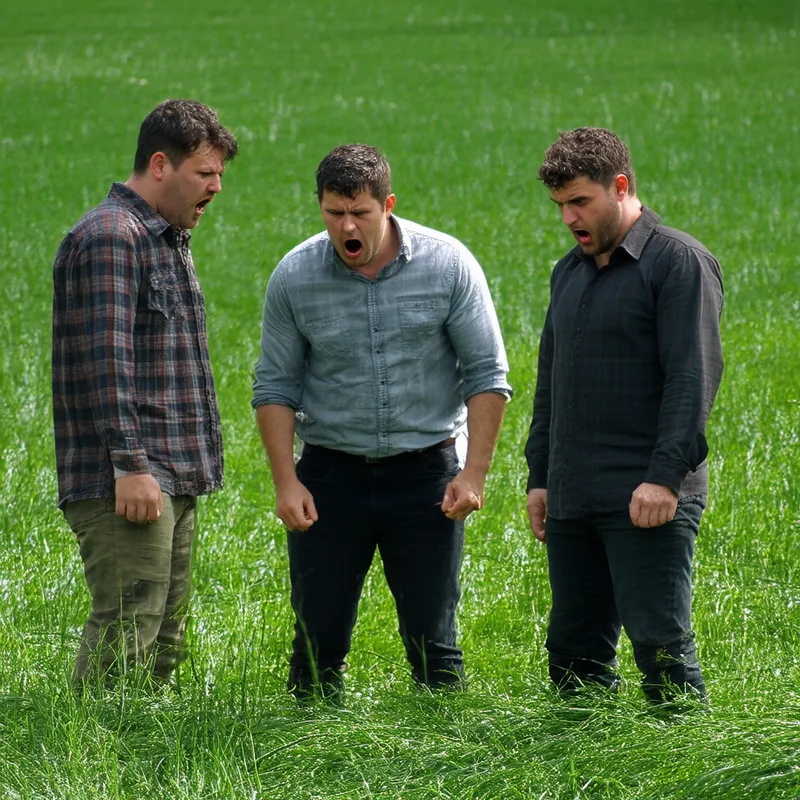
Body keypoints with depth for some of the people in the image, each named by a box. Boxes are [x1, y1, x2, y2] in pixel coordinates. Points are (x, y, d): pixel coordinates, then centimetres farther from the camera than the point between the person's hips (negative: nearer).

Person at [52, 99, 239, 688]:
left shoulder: (169, 239, 20)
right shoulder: (109, 238, -12)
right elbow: (105, 361, -20)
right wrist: (130, 466, -24)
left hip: (175, 481, 10)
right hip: (127, 482, -10)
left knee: (165, 637, 10)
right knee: (127, 634, -13)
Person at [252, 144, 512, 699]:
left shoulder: (448, 265, -6)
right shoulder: (294, 278, -3)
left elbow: (486, 374, -2)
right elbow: (275, 386, 4)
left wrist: (475, 473, -9)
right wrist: (285, 481, -5)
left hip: (425, 469, -1)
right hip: (331, 471, 1)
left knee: (433, 640, 1)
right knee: (319, 634, 1)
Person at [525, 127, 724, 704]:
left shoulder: (679, 262, -6)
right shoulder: (569, 272, 18)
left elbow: (693, 376, -14)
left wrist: (666, 476, -22)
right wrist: (540, 477, 19)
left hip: (647, 499, -8)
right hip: (573, 500, 8)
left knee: (660, 640, -10)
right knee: (574, 649, 8)